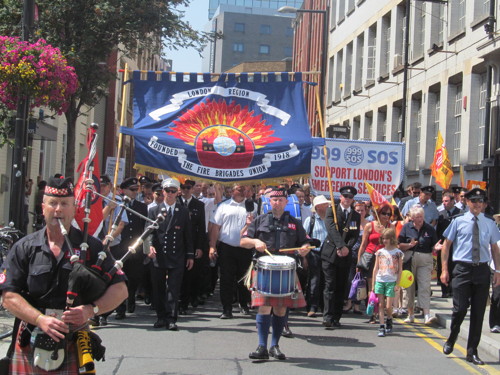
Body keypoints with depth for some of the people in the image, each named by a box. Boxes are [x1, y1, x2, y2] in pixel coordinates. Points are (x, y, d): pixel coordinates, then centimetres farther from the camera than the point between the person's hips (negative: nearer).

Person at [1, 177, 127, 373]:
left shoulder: (91, 247, 3)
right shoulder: (24, 248, 5)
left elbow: (120, 289, 1)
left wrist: (91, 309, -16)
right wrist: (41, 319, -17)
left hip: (75, 344, -1)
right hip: (30, 342, 1)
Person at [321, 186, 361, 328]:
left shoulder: (356, 216, 14)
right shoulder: (332, 211, 3)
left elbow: (355, 235, 5)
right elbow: (332, 229, -11)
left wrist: (347, 247, -14)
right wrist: (340, 246, -23)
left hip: (345, 256, 3)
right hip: (330, 254, -3)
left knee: (341, 288, 4)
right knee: (330, 286, -8)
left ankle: (336, 318, 9)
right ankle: (328, 317, -9)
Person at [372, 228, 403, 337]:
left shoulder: (397, 252, 1)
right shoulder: (380, 252, 8)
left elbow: (400, 269, 2)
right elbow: (376, 268, 11)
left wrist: (397, 284, -4)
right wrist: (373, 283, 8)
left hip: (391, 282, -2)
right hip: (379, 280, 2)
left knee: (388, 306, -5)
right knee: (380, 305, -2)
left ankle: (389, 320, 24)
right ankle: (382, 327, -2)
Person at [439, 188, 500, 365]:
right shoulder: (458, 221, 2)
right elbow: (446, 245, 5)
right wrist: (444, 269, -1)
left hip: (482, 270, 3)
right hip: (463, 269, -3)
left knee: (478, 311, 5)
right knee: (460, 308, -9)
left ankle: (472, 352, 16)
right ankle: (451, 339, 21)